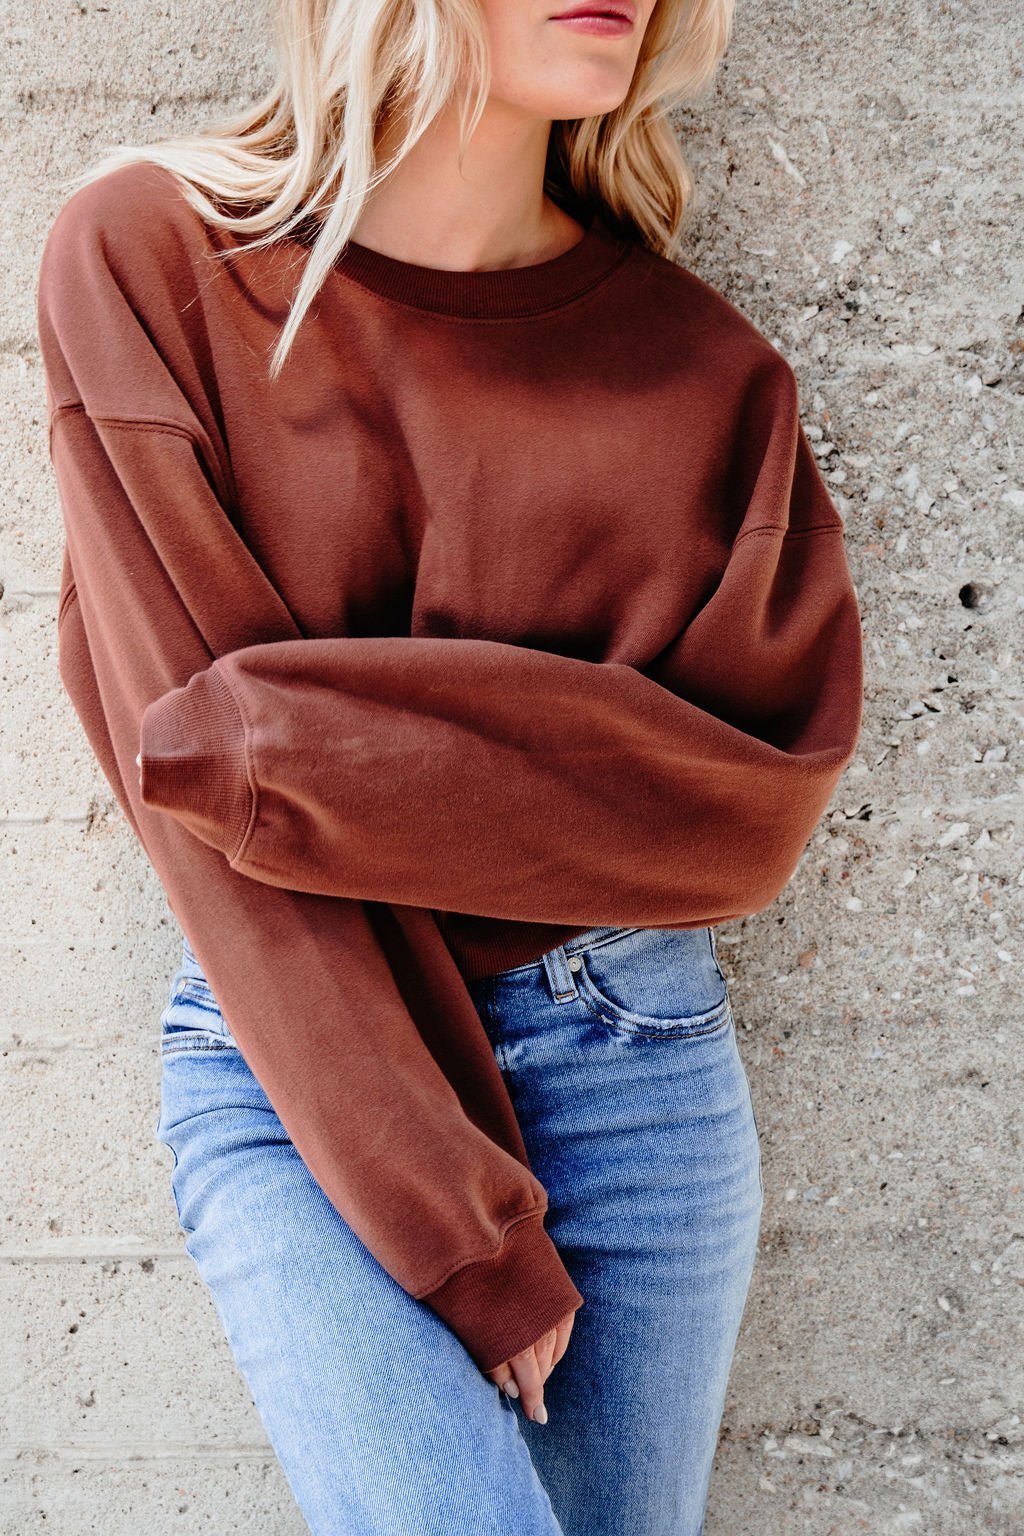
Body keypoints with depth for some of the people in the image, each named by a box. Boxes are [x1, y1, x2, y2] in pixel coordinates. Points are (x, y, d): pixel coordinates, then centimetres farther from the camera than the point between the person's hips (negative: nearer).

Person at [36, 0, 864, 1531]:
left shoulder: (700, 366, 2)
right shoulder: (147, 255, -5)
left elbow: (759, 788, -7)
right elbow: (201, 788, -11)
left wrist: (283, 740, -16)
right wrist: (463, 1233, -14)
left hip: (634, 1050, 3)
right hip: (293, 1061, -2)